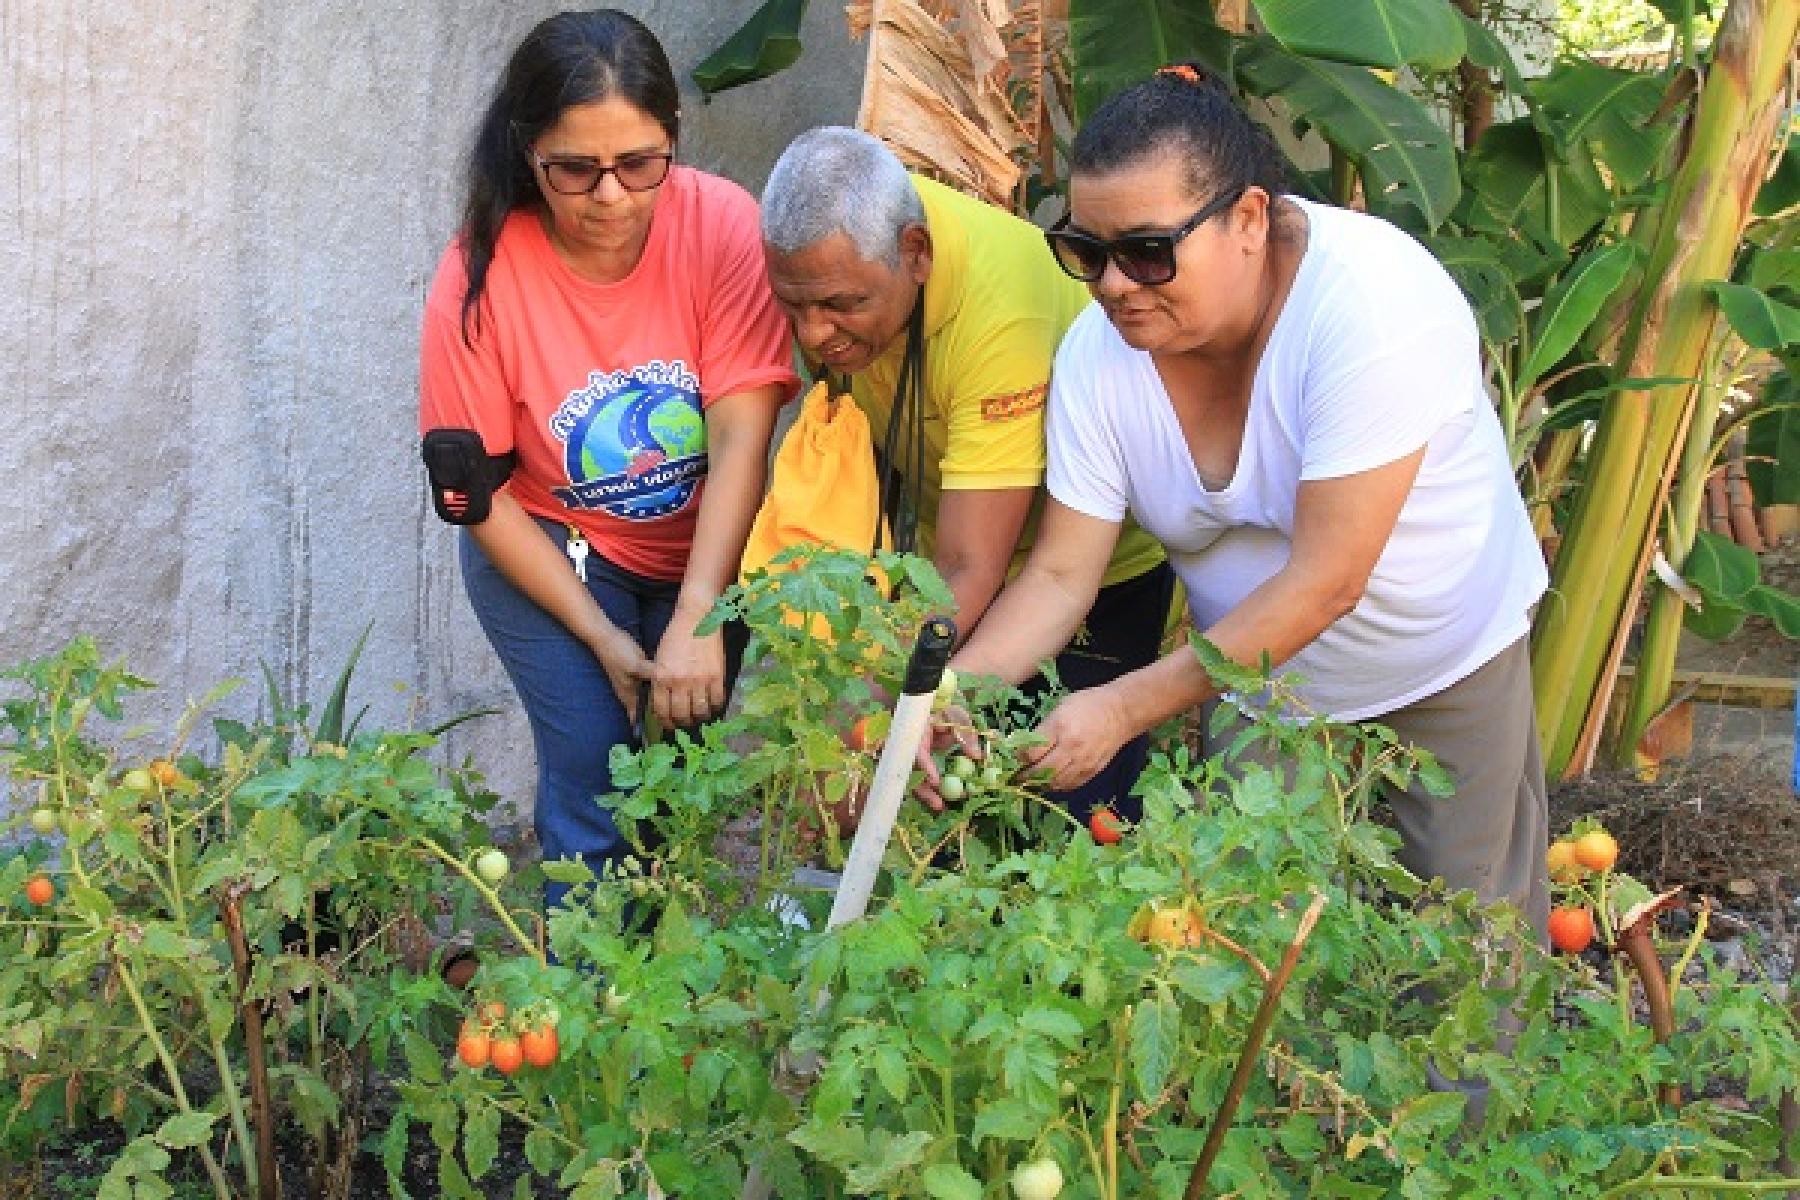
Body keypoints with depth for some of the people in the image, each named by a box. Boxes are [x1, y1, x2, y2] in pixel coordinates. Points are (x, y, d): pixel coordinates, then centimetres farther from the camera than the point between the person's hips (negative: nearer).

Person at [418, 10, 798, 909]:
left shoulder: (722, 225, -21)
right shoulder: (480, 279, -21)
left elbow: (741, 439, -25)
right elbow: (476, 492, -13)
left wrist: (696, 623, -32)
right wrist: (601, 637, -16)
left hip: (700, 549, 1)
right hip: (549, 550, -1)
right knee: (597, 777, -13)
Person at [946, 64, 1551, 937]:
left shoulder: (1372, 300, -34)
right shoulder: (1098, 354, -17)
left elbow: (1325, 582, -35)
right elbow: (1060, 574, -14)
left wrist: (1125, 708, -36)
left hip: (1447, 663, -3)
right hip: (1251, 664, 4)